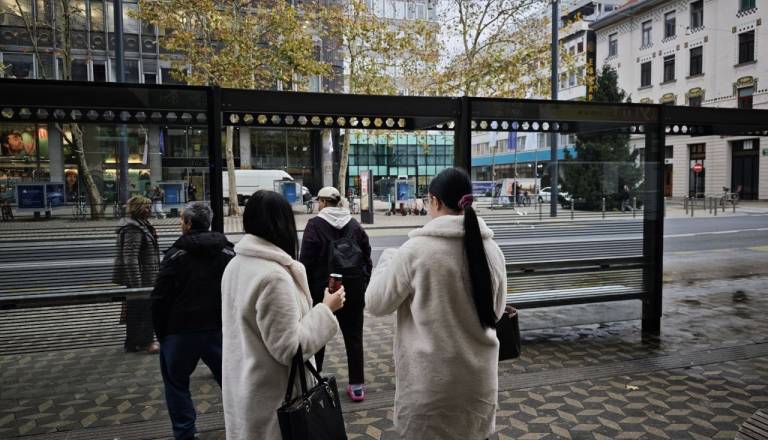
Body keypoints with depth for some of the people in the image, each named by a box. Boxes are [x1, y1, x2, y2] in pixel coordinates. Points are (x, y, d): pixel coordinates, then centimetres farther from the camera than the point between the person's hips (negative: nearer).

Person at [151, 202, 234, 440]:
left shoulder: (176, 254, -8)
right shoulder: (229, 253, 2)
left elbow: (160, 299, -7)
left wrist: (161, 333, 5)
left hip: (181, 331, -3)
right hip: (220, 330, 3)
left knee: (176, 383, 15)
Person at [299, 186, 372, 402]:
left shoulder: (315, 225, -9)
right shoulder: (354, 224, 4)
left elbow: (306, 261, -11)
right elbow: (367, 256, 6)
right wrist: (364, 284, 12)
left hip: (323, 289, -3)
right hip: (353, 289, 3)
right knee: (353, 337, 10)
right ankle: (357, 385, 12)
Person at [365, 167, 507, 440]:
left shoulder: (416, 250, -18)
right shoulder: (492, 250, -3)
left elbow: (375, 304, -7)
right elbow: (496, 311, 10)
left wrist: (387, 260, 7)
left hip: (430, 379, -4)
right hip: (479, 376, 4)